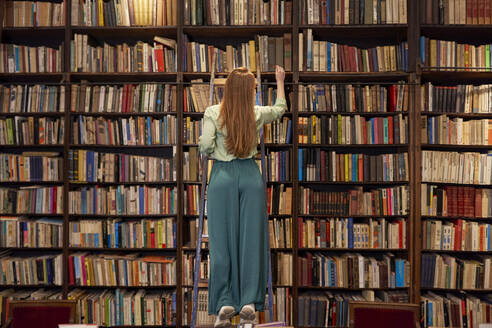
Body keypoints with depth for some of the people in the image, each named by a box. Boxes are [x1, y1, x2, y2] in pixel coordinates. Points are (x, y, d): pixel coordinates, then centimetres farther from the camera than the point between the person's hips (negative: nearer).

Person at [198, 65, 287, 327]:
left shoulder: (212, 113, -2)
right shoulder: (257, 114, 5)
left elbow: (205, 145, -12)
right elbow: (280, 108, 25)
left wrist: (209, 153, 11)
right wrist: (279, 81, 37)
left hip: (222, 176, -1)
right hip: (250, 175, 2)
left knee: (222, 240, 4)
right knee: (252, 239, 5)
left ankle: (224, 304, 7)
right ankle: (249, 303, 8)